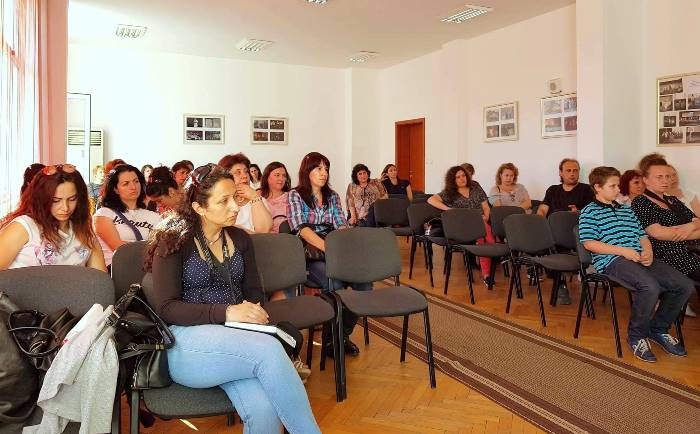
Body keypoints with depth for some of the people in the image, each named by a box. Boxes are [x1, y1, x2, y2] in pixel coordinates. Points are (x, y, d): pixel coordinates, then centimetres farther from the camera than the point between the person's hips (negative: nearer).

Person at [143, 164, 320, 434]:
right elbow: (164, 308, -8)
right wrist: (226, 313, -21)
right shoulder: (174, 242, -1)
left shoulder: (240, 239, 13)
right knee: (269, 349, -33)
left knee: (265, 412, -29)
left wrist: (252, 309, -7)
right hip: (188, 339, -3)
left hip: (236, 338, 4)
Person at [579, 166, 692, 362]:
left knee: (684, 285, -10)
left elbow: (643, 235, 25)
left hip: (640, 258, 8)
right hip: (611, 260, -7)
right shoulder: (589, 212, 4)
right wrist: (624, 251, -14)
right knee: (650, 287, -34)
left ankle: (659, 329, 11)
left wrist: (648, 252, 1)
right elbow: (589, 243, -8)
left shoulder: (627, 210, 28)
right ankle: (636, 335, -8)